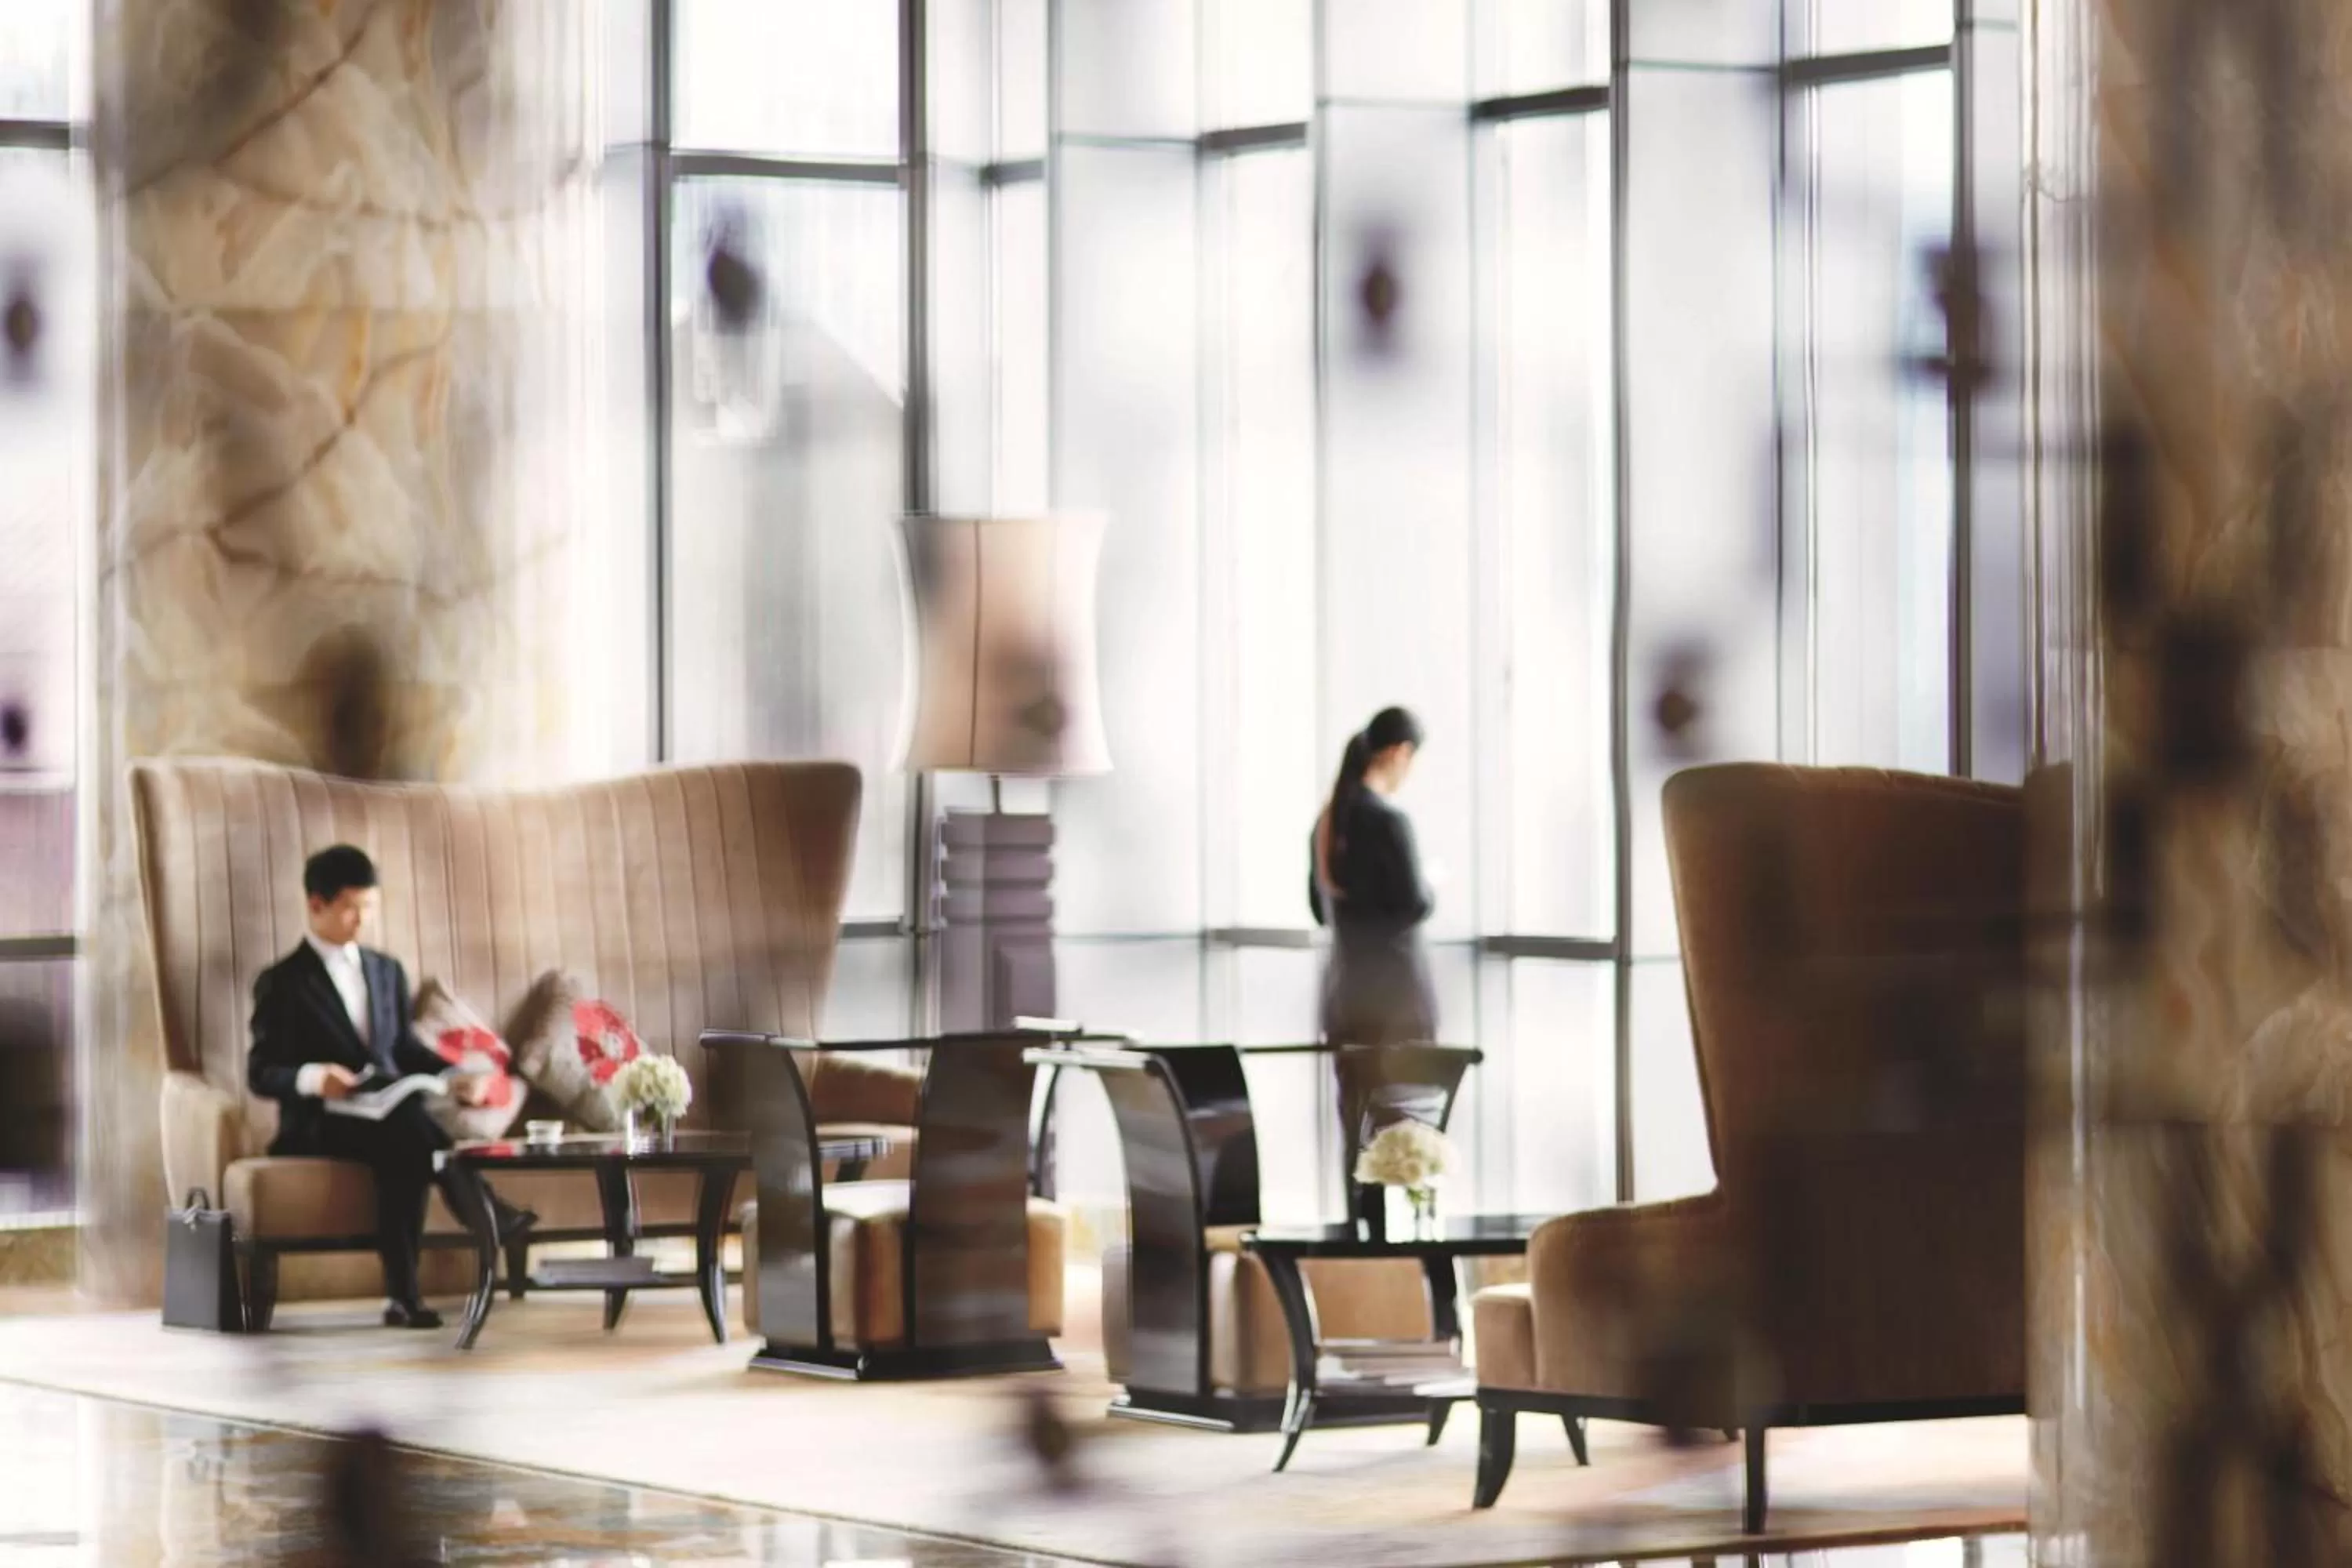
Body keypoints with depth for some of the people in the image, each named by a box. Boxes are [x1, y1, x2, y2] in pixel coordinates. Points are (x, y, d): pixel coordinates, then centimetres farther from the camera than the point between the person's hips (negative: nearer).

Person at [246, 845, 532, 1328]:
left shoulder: (388, 971, 19)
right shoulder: (282, 983, 0)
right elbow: (261, 1074, -5)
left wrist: (452, 1075, 4)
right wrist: (310, 1077, -27)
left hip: (387, 1114, 4)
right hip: (319, 1124, -4)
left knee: (403, 1153, -35)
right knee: (407, 1125, -38)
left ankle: (403, 1296, -38)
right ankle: (483, 1212, -31)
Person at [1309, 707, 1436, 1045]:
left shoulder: (1328, 821, 9)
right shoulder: (1388, 821, -15)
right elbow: (1414, 906, -14)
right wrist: (1429, 887, 5)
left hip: (1342, 989, 7)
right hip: (1396, 988, -7)